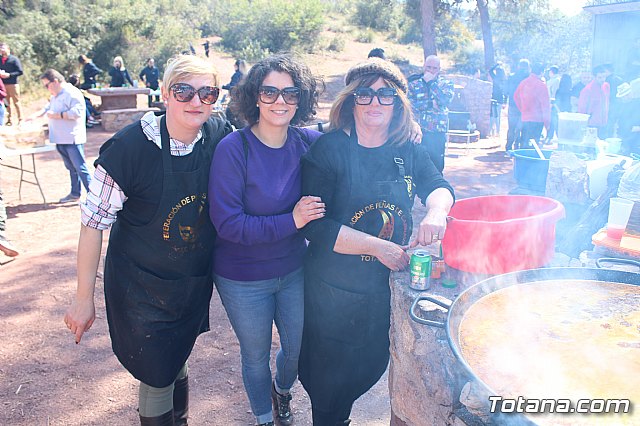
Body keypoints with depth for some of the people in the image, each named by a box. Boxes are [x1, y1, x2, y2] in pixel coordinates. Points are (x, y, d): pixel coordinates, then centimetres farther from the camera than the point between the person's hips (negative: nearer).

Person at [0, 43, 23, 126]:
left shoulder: (14, 59, -2)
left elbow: (20, 72, -8)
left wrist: (9, 75, -16)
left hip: (13, 84, -5)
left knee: (16, 102, -3)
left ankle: (20, 120, 1)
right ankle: (8, 120, 12)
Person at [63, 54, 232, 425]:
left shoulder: (221, 137, -11)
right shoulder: (129, 147, -22)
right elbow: (94, 223, -15)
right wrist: (84, 297, -9)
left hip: (197, 283, 4)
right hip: (142, 287, -4)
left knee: (179, 360, 24)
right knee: (157, 377, 8)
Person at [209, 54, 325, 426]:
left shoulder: (309, 143, -9)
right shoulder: (233, 149, -21)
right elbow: (228, 224, -23)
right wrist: (291, 220, -28)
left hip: (294, 270, 4)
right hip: (243, 280, -3)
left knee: (299, 348, 21)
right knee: (256, 356, 18)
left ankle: (282, 392, 58)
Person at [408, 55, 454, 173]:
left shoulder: (446, 84, 9)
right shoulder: (413, 83, 7)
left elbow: (446, 100, -12)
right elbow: (409, 104, -8)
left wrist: (431, 82, -10)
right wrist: (431, 103, -10)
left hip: (438, 133, 0)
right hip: (418, 133, 0)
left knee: (437, 167, 4)